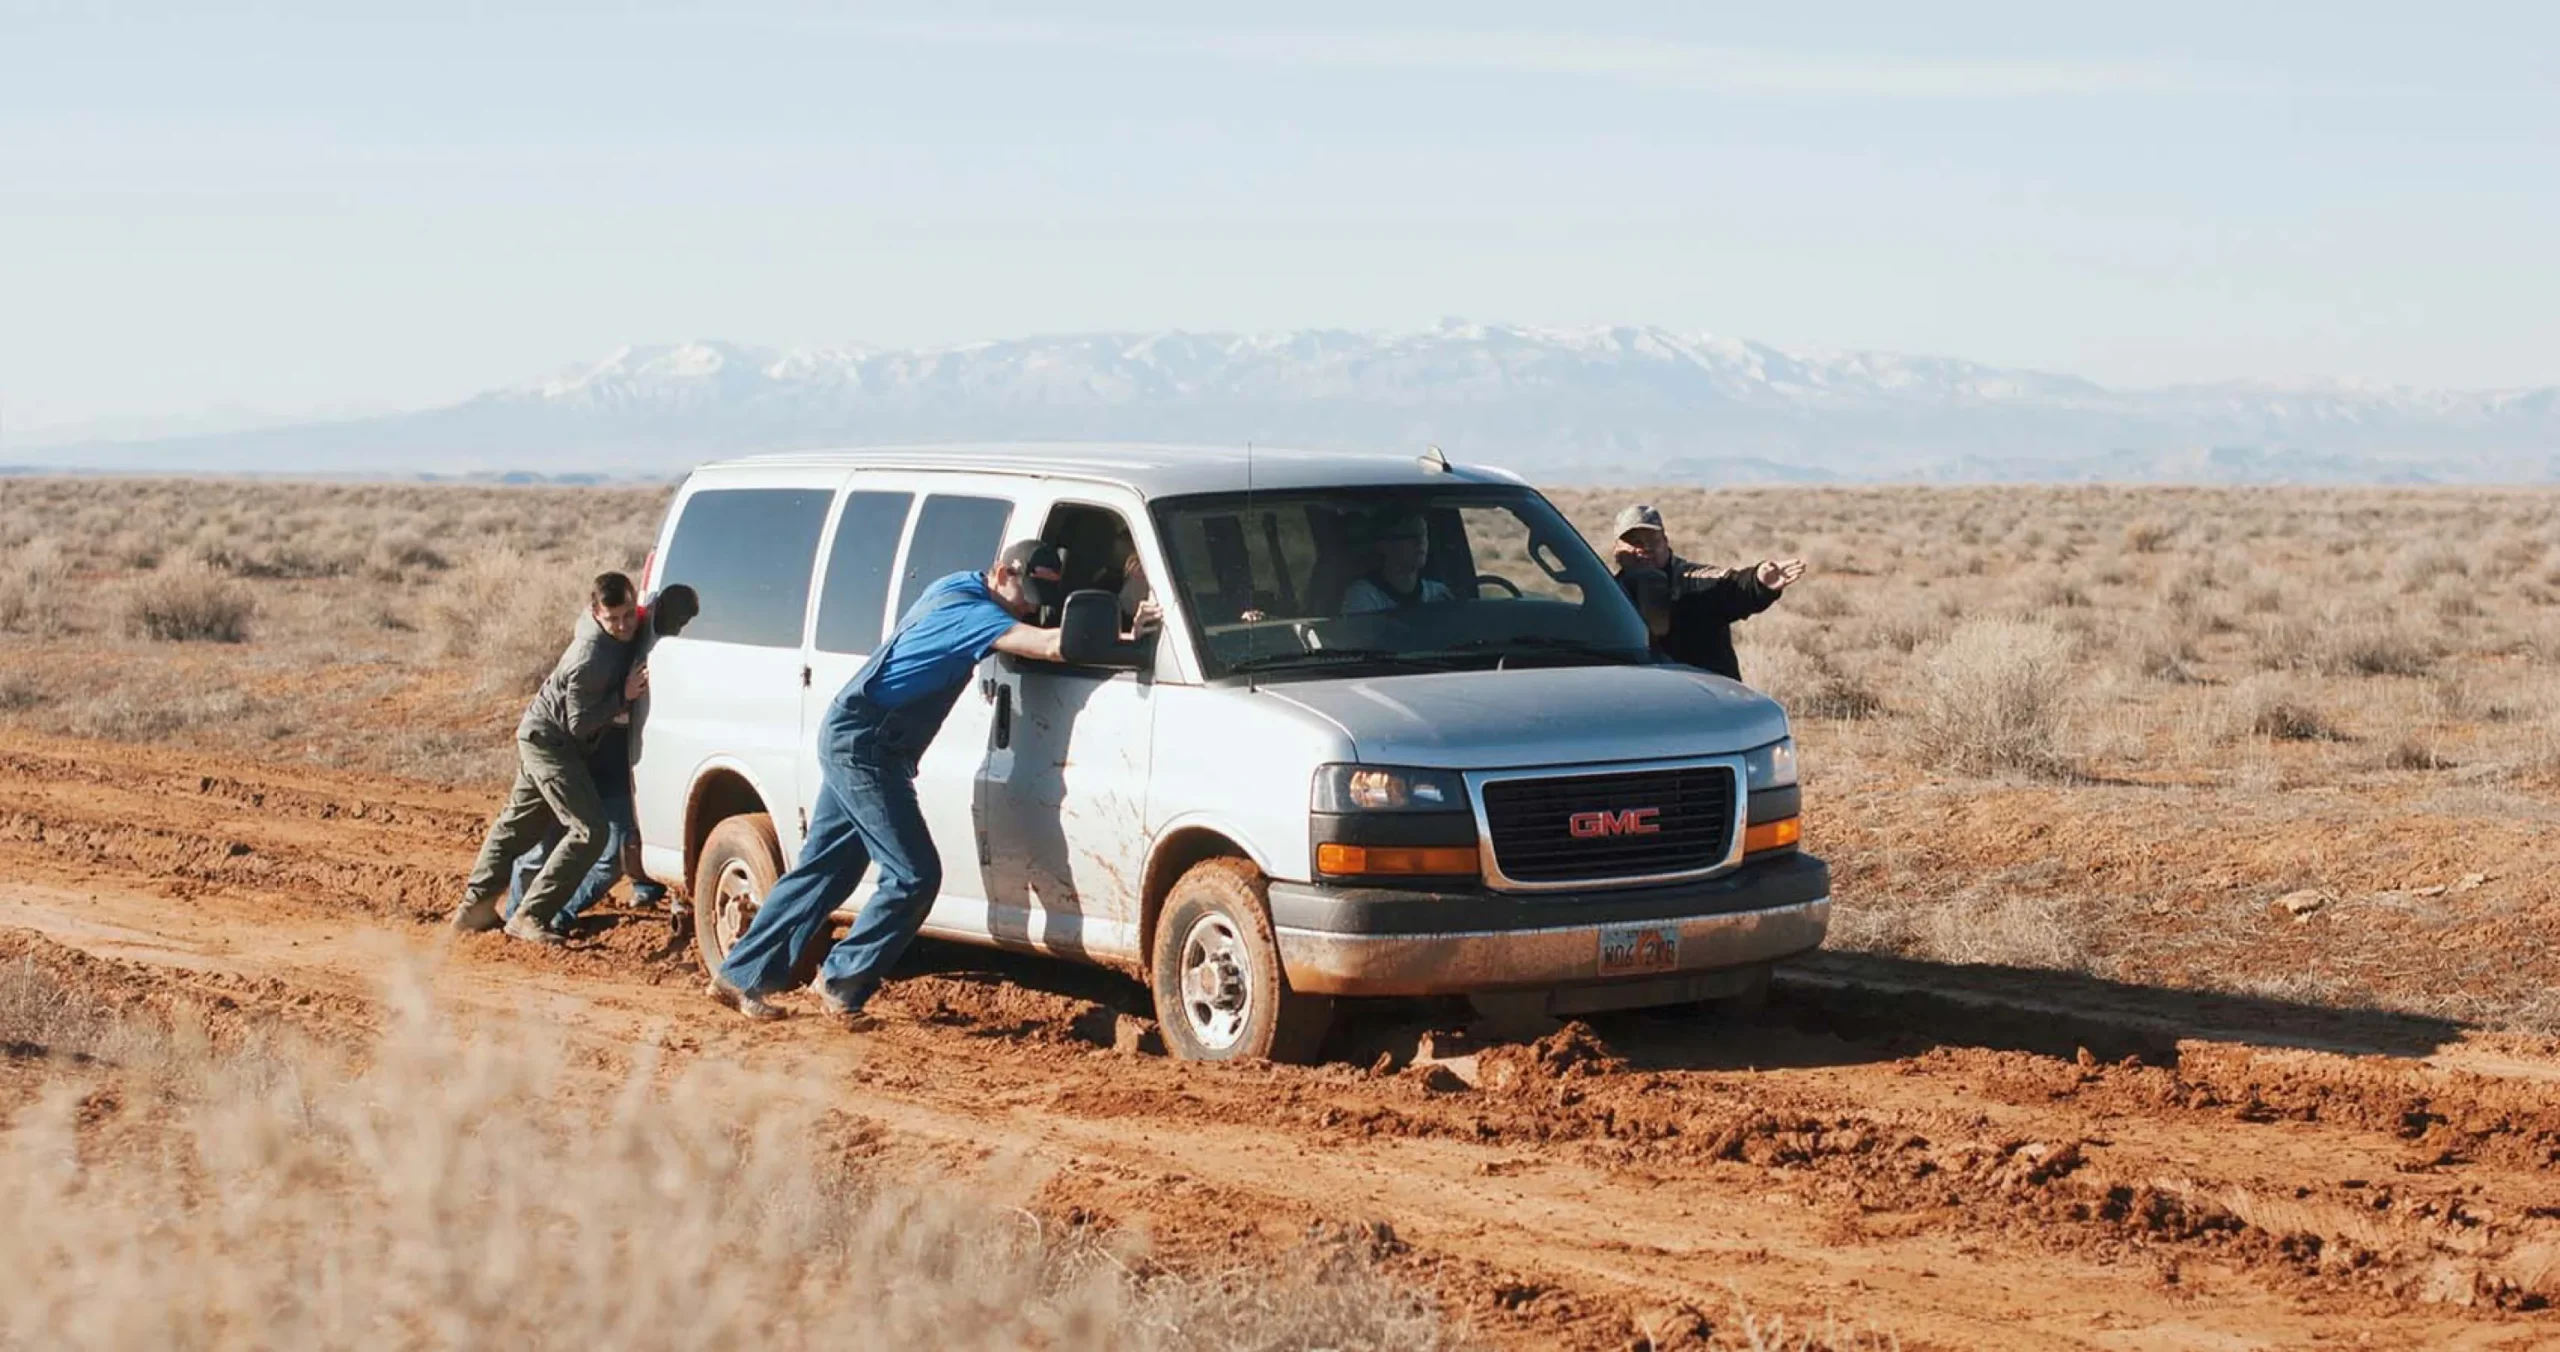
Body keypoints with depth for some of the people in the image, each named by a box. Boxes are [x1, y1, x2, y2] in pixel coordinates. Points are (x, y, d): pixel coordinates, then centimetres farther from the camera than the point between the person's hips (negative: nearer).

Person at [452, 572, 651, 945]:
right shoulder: (592, 660, -32)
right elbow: (580, 724, -24)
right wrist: (624, 696, -30)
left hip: (538, 735, 10)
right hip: (549, 740, -10)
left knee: (519, 823, 20)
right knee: (589, 830, -15)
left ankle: (475, 906, 31)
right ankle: (530, 916, -13)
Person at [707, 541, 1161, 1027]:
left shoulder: (957, 588, 12)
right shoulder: (970, 610, -18)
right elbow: (1051, 645, -33)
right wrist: (1130, 636, -31)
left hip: (850, 740, 10)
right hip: (864, 746, -10)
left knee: (822, 869, 14)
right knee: (914, 876, -9)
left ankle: (742, 977, 18)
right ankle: (841, 981, 1)